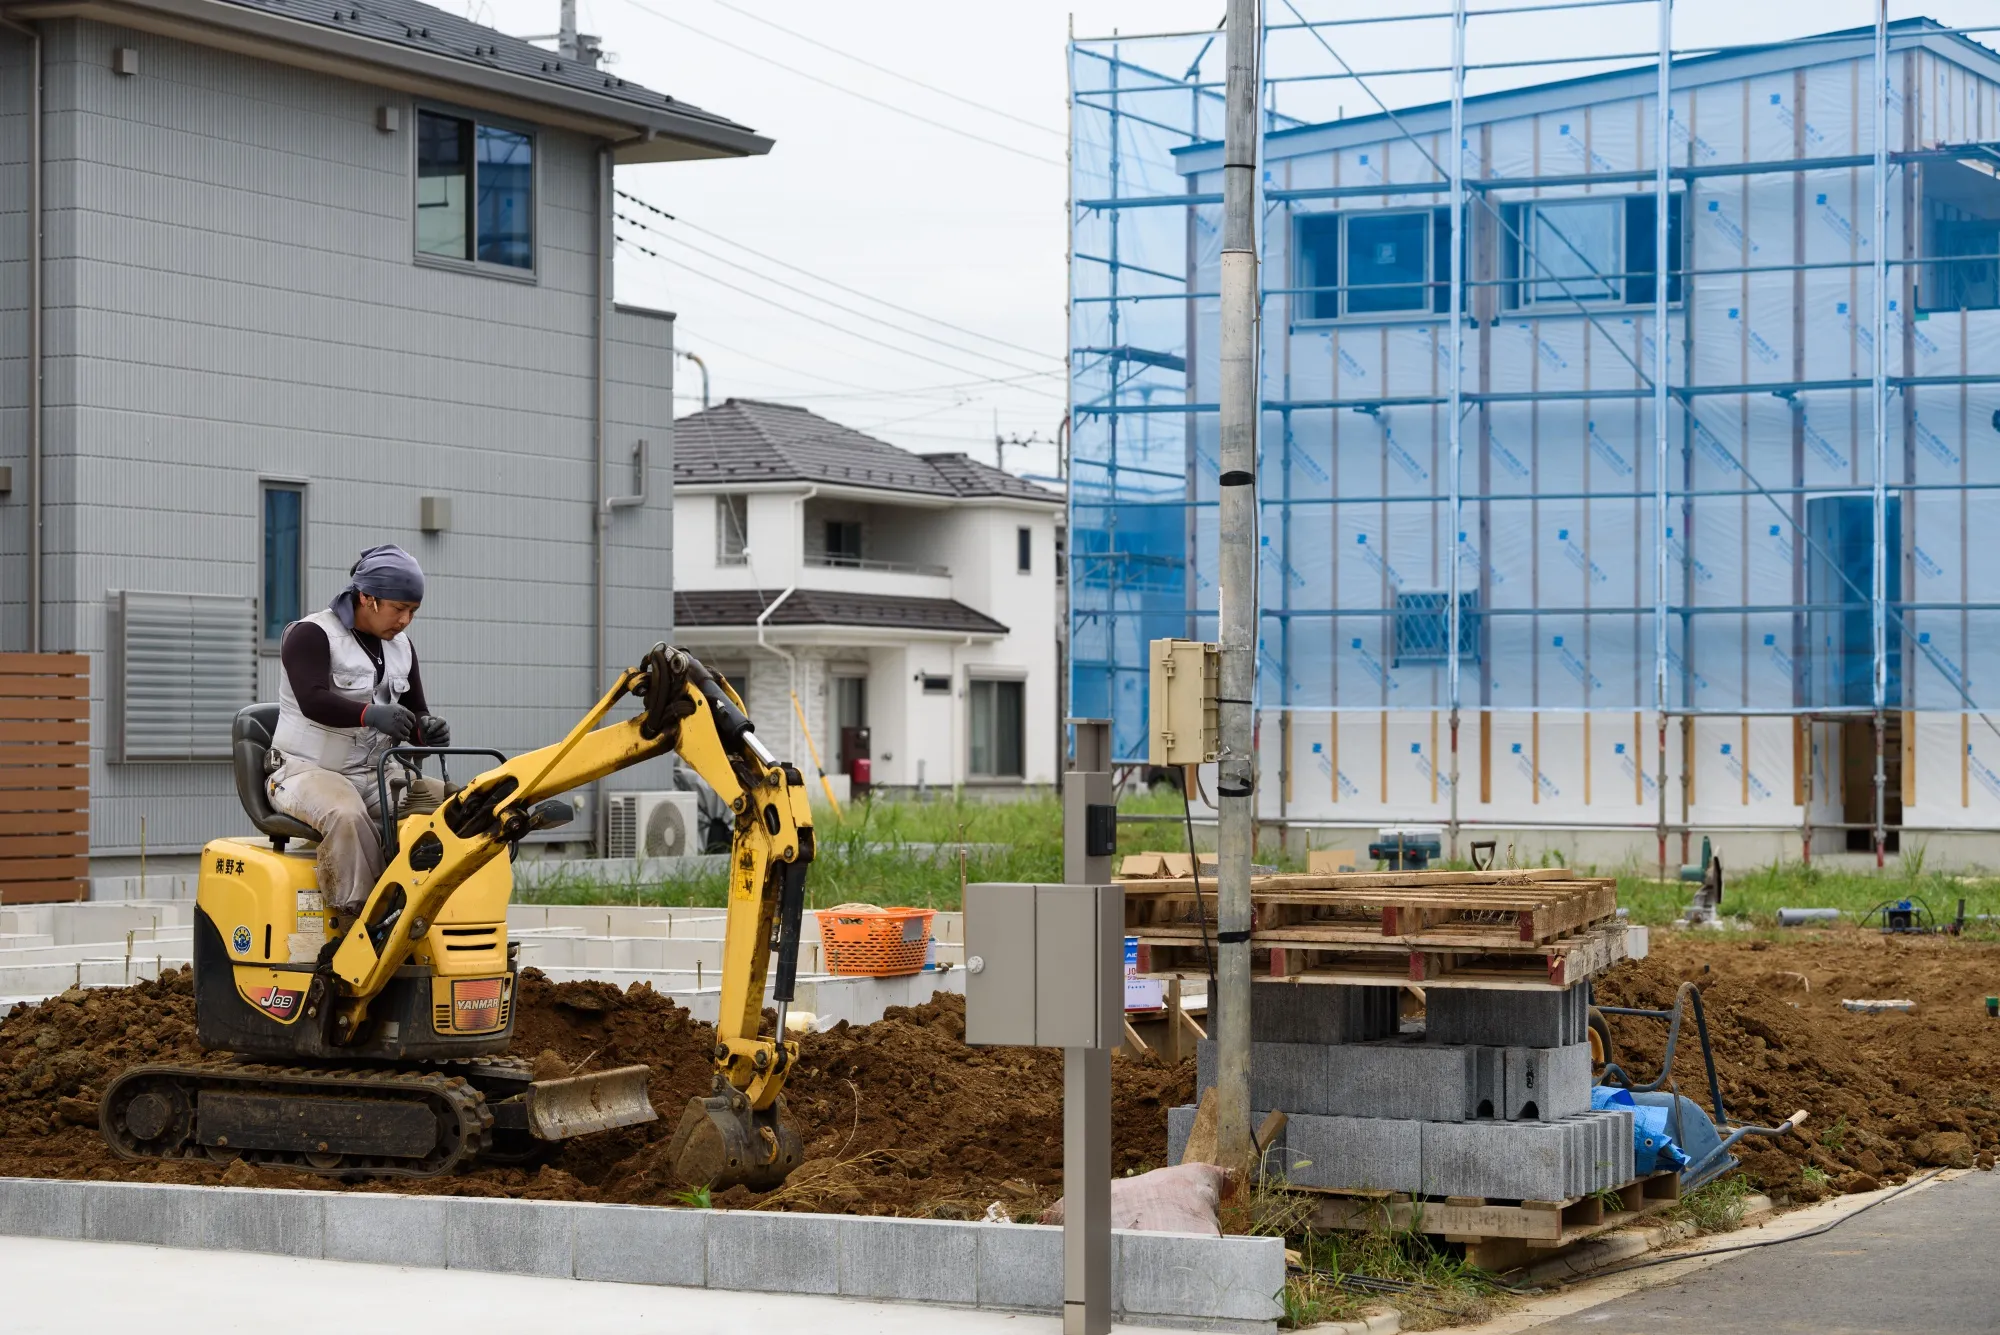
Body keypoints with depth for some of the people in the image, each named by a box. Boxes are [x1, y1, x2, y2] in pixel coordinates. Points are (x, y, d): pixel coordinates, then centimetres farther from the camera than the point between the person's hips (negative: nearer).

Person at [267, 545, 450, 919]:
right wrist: (371, 714, -43)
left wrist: (428, 729, -7)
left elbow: (415, 715, 19)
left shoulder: (400, 647, 14)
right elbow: (313, 701, -26)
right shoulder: (311, 635, -8)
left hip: (374, 776, 6)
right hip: (308, 771, -6)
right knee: (347, 816, -39)